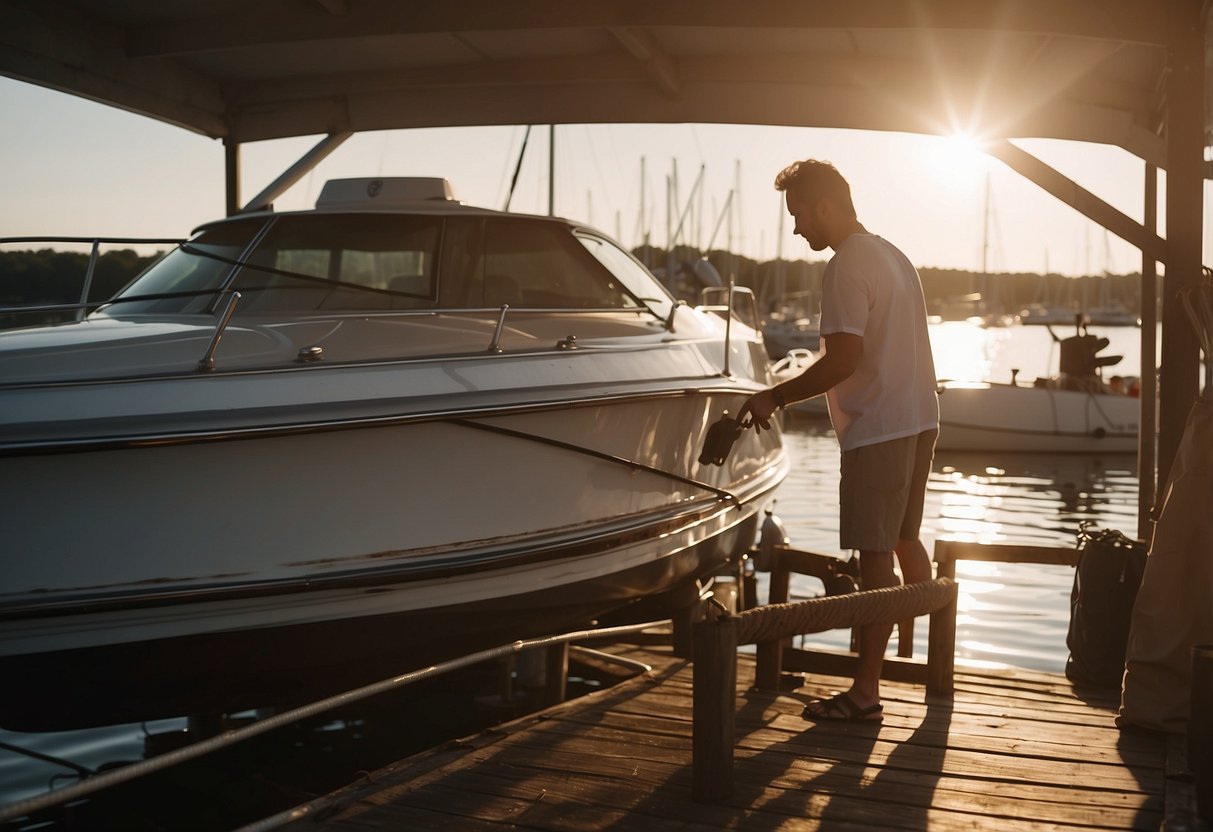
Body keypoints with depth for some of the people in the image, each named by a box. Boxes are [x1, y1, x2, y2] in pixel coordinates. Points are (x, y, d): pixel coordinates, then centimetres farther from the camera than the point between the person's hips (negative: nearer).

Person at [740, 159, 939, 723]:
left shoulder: (846, 268, -15)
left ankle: (866, 691, -1)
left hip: (878, 431, -10)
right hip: (920, 420, 10)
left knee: (875, 556, -6)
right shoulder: (893, 256, 14)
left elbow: (842, 361, -23)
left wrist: (775, 397, -13)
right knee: (905, 540, 22)